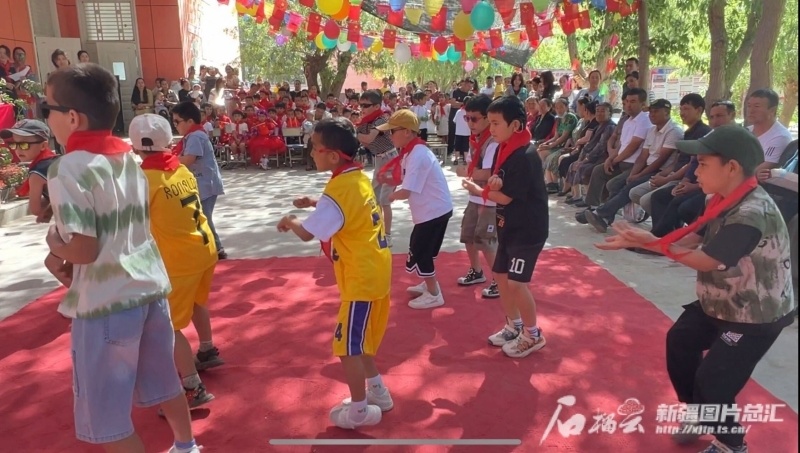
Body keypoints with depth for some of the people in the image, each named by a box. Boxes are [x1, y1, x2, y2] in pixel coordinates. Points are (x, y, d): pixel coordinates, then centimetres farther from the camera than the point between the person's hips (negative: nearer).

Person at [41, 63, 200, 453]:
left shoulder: (68, 168, -16)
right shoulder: (129, 157, 7)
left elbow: (84, 250, -20)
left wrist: (55, 245, 0)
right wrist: (63, 255, 7)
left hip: (105, 303, -7)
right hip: (149, 286, 8)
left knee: (106, 419, 8)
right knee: (163, 384, 25)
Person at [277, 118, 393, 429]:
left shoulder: (339, 189, -22)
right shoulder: (357, 178, 6)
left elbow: (307, 233, -22)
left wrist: (289, 221, -2)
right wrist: (314, 203, 12)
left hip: (361, 277, -10)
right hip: (374, 270, 10)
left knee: (347, 346, 3)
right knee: (359, 339, 23)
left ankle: (359, 410, 18)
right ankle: (377, 392, 35)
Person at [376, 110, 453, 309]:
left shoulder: (417, 154, -23)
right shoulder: (412, 151, 9)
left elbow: (406, 192, -25)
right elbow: (406, 181, 13)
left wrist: (391, 196, -6)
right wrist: (388, 179, -5)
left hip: (434, 210, -10)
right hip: (435, 209, 10)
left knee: (418, 253, 0)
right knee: (423, 251, 22)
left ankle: (434, 294, 12)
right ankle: (429, 284, 38)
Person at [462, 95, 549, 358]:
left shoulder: (525, 156, -22)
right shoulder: (503, 149, 6)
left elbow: (508, 197, -21)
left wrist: (479, 191, -7)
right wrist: (495, 182, -17)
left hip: (528, 229, -9)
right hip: (509, 227, 9)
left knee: (517, 282, -9)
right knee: (501, 277, 14)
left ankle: (533, 335, 11)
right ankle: (514, 327, 31)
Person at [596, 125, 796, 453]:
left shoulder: (753, 214, -31)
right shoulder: (724, 201, -3)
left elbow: (706, 261, -30)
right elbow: (691, 238, -3)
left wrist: (652, 243, -25)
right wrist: (640, 239, -14)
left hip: (756, 316, -9)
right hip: (719, 302, 9)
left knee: (712, 382, -3)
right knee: (679, 341, 19)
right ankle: (698, 415, 42)